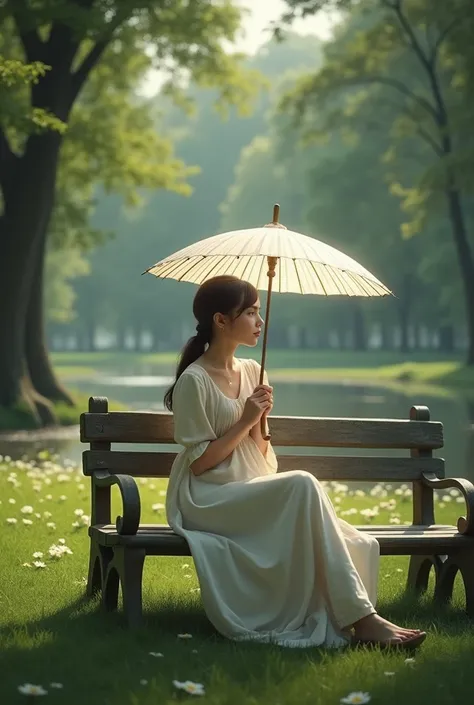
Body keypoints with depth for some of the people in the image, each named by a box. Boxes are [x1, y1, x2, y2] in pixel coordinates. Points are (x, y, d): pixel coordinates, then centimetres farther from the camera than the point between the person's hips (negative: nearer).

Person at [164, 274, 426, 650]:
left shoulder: (251, 372, 13)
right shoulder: (194, 382, -9)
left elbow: (262, 458, 13)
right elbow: (198, 462, -11)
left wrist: (260, 422, -6)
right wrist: (244, 421, -13)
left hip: (254, 495, 7)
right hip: (207, 500, -7)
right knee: (302, 484, -35)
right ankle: (361, 617, -32)